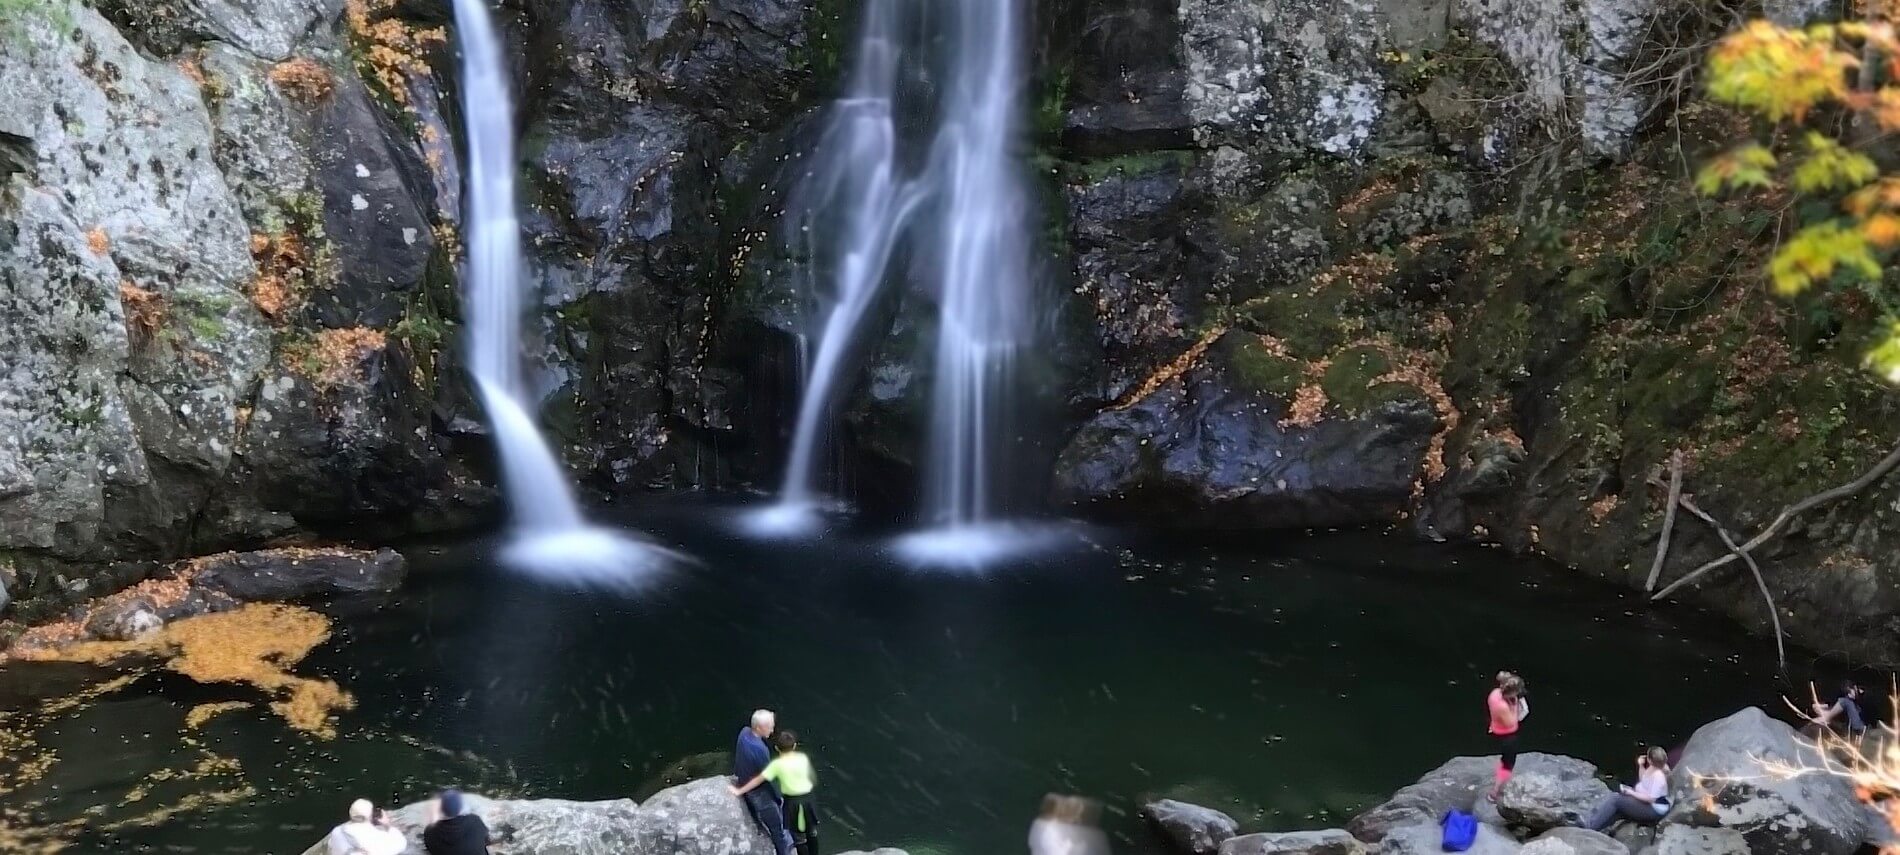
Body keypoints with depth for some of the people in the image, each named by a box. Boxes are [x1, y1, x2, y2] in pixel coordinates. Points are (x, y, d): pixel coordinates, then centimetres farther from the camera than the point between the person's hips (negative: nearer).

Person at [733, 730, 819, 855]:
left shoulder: (777, 764, -16)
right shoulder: (803, 758, -7)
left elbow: (758, 780, -14)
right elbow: (813, 778, 3)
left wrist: (740, 791, -7)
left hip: (792, 802, -3)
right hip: (808, 798, 3)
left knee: (799, 837, 14)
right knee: (812, 833, 23)